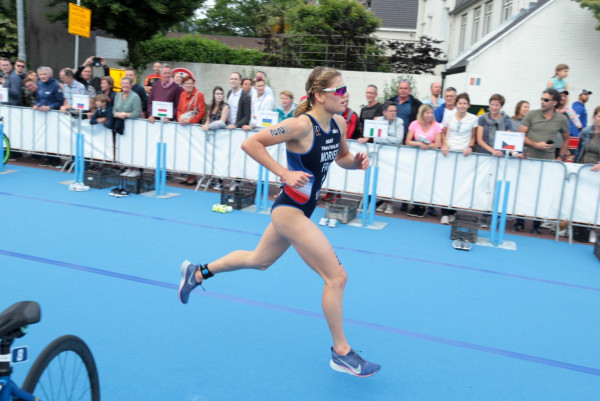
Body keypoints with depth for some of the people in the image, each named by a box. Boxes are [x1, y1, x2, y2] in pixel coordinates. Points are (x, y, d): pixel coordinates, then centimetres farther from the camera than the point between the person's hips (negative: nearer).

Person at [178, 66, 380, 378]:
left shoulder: (338, 123, 1)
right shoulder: (301, 125, -22)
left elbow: (341, 157, 18)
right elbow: (250, 144, -20)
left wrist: (357, 161, -4)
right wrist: (284, 173, -25)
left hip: (300, 210, 9)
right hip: (289, 210, -9)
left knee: (258, 260, 27)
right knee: (336, 277, -7)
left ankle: (197, 272, 44)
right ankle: (341, 353, 9)